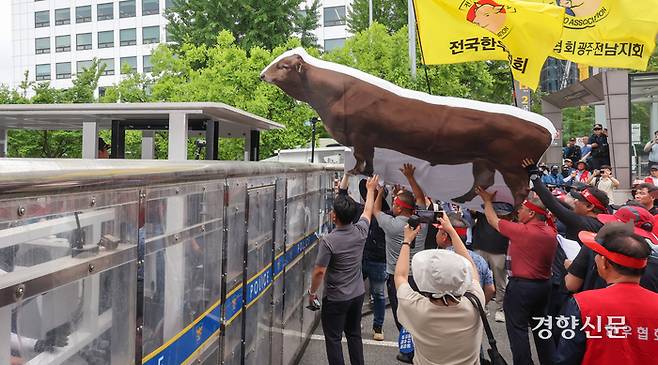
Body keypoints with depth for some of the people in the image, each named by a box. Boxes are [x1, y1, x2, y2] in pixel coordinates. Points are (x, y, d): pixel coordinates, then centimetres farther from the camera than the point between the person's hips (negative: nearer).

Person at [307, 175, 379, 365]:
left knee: (333, 339, 8)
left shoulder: (328, 241, -25)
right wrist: (371, 189, 25)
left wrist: (312, 292, -5)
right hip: (357, 294, 6)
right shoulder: (360, 232, -9)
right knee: (354, 335, 20)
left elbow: (319, 271, -22)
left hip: (335, 299, -6)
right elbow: (368, 210, 10)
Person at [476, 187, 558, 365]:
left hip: (521, 286, -7)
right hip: (544, 285, 7)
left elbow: (493, 221, -4)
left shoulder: (521, 230, -18)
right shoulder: (551, 233, -1)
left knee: (517, 329, 2)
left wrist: (487, 201, 11)